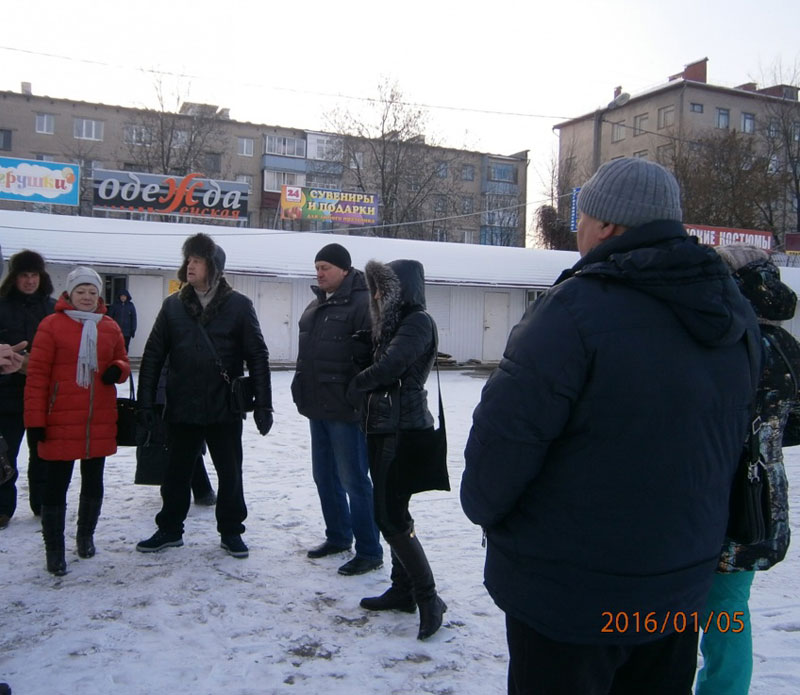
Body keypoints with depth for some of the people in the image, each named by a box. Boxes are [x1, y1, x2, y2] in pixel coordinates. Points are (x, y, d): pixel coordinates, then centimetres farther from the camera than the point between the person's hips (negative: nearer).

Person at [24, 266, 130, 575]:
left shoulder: (110, 328, 6)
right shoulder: (52, 325, -6)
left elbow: (123, 361, 18)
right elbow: (37, 374, -7)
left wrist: (117, 370, -8)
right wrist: (35, 420, -10)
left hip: (100, 422, 4)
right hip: (60, 422, -4)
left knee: (93, 482, 16)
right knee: (56, 485, 3)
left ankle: (86, 535, 35)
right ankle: (54, 549, 16)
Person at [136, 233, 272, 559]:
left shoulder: (238, 305, -4)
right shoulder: (173, 305, 4)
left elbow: (257, 357, -5)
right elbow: (153, 355, 4)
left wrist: (263, 405, -9)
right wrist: (146, 401, -2)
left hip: (225, 409, -2)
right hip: (181, 408, 2)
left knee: (230, 473, 9)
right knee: (177, 472, 14)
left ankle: (231, 532, 26)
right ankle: (169, 529, 31)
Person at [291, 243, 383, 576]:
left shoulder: (361, 304, -13)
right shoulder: (316, 305, 16)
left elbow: (370, 356, -21)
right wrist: (302, 392, 20)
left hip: (345, 410, -9)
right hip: (318, 408, 9)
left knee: (353, 480, -3)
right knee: (324, 476, 18)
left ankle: (369, 551, 9)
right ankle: (338, 536, 34)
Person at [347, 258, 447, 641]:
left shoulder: (418, 322, -11)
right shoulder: (393, 323, 18)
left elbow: (388, 366, -21)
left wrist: (356, 385, -5)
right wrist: (365, 391, 0)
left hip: (404, 428, -9)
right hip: (382, 426, 9)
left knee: (391, 516, -10)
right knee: (389, 512, 13)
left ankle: (428, 597, 0)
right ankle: (402, 589, 24)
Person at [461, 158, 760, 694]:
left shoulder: (580, 307, -24)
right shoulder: (734, 314, 1)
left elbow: (507, 429, -23)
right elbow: (730, 442, 11)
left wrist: (482, 505, -4)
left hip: (569, 595, -6)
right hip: (682, 588, 7)